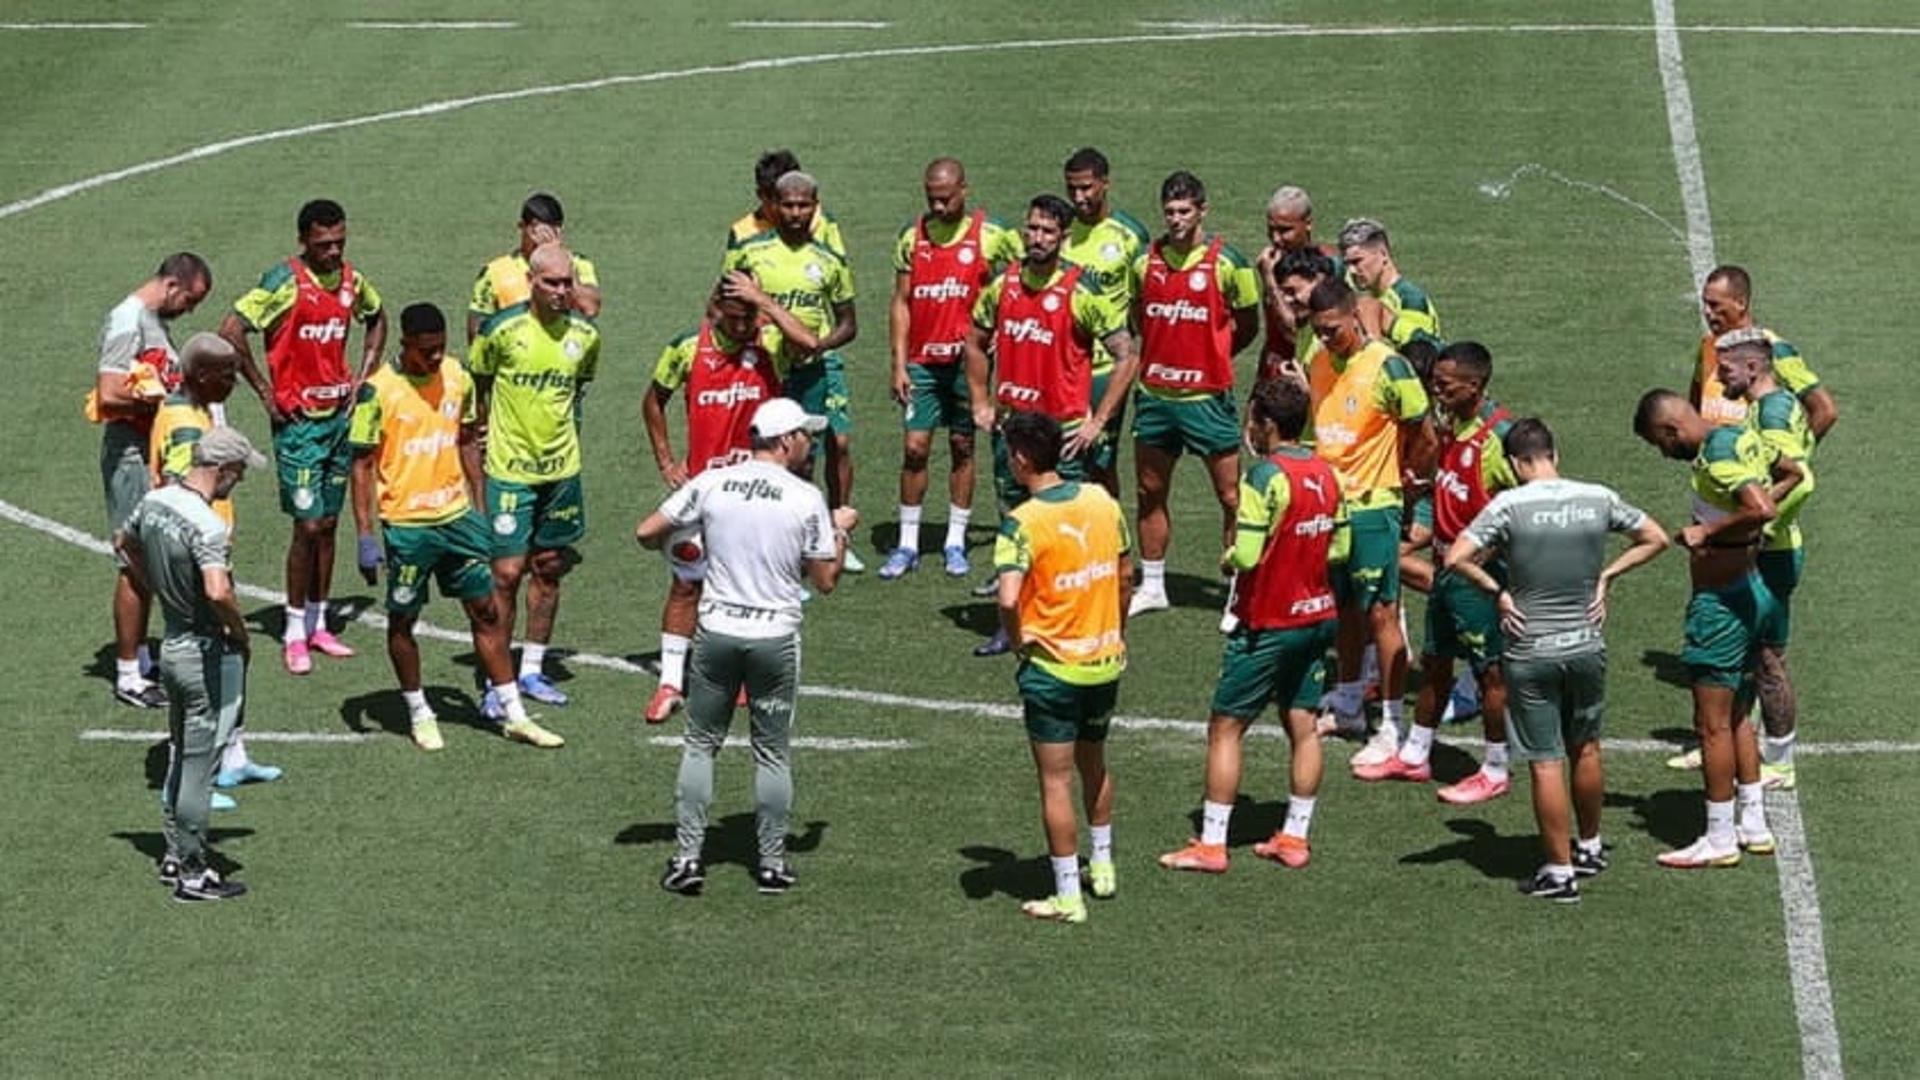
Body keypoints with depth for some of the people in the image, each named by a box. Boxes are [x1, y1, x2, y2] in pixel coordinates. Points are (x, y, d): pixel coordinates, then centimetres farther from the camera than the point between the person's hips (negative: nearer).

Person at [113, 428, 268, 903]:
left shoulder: (153, 502, 0)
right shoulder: (207, 525, -26)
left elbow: (123, 542, 20)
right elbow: (217, 591, -38)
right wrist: (240, 630, -20)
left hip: (171, 644, 8)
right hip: (208, 654, -8)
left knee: (179, 757, 21)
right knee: (198, 767, 1)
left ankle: (175, 855, 31)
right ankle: (193, 873, 8)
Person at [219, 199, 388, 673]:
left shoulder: (351, 280, 6)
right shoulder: (285, 281, -14)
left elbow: (377, 317, 27)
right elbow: (231, 330, -19)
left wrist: (364, 375, 14)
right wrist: (265, 390, -14)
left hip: (340, 416, 6)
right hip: (299, 421, -6)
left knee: (329, 523, 11)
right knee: (308, 525, -7)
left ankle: (318, 624, 20)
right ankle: (295, 633, 2)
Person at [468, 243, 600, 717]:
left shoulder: (585, 335, -1)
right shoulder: (502, 330, -13)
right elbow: (476, 384, 2)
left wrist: (564, 421, 11)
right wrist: (486, 433, 2)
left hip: (562, 469, 5)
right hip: (509, 469, -4)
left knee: (549, 569, 12)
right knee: (506, 573, -6)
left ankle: (532, 671, 25)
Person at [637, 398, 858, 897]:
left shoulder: (712, 483, -2)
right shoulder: (806, 500, -8)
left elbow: (647, 532, 0)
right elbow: (825, 580, -1)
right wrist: (841, 531, 16)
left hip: (716, 631, 1)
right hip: (776, 637, -1)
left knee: (701, 744, 11)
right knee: (772, 753, 10)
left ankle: (688, 856, 8)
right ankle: (772, 861, 15)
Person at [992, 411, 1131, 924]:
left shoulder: (1023, 523, -19)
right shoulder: (1102, 501, -1)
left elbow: (1008, 599, -30)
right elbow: (1126, 575, 10)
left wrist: (1019, 640, -11)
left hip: (1053, 666, -6)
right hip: (1106, 660, 6)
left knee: (1056, 782, 3)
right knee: (1094, 764, 26)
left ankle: (1068, 896, 7)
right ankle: (1102, 866, 38)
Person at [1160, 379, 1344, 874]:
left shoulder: (1265, 476, -19)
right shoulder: (1326, 473, 3)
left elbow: (1247, 555, -22)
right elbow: (1340, 546, 11)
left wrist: (1229, 557, -2)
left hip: (1267, 625, -7)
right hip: (1317, 616, 7)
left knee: (1225, 728, 1)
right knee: (1302, 725, 12)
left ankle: (1211, 844, 2)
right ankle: (1294, 836, 16)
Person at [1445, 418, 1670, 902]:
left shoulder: (1509, 505, -13)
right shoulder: (1598, 499, -2)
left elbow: (1455, 558, -19)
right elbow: (1656, 538, 10)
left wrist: (1496, 591, -6)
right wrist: (1606, 575, 10)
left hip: (1529, 653, -4)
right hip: (1587, 646, 4)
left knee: (1546, 762, 2)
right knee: (1585, 749, 21)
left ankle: (1560, 871, 6)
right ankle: (1589, 847, 37)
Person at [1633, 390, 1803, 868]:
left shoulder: (1717, 458, -23)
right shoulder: (1744, 439, 6)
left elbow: (1763, 510, -38)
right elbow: (1791, 474, 24)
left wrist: (1706, 532, -26)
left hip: (1721, 603, -10)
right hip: (1751, 591, 10)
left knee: (1713, 725, -1)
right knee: (1738, 718, 20)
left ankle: (1720, 839, 5)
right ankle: (1753, 825, 26)